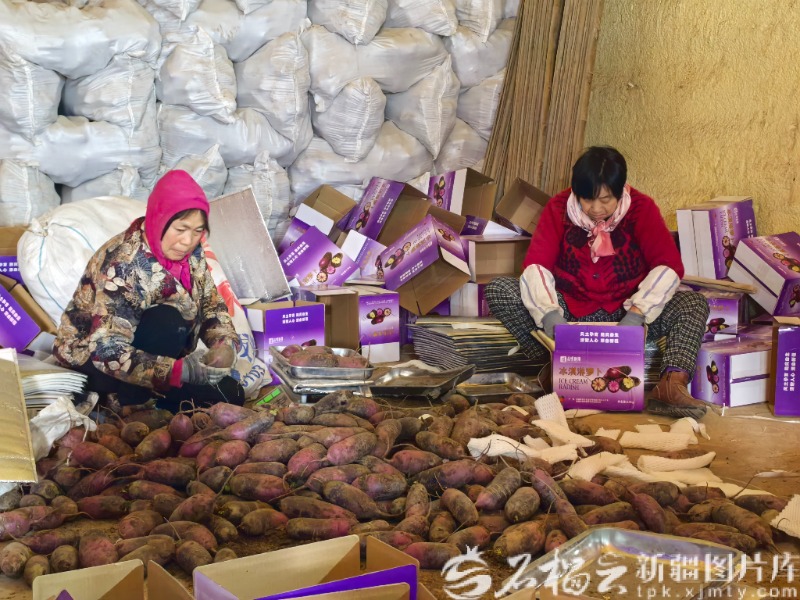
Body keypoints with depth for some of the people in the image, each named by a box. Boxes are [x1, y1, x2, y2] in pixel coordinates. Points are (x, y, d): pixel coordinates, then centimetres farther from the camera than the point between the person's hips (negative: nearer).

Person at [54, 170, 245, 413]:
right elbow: (107, 351, -36)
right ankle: (132, 408, -18)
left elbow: (211, 303, 4)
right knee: (167, 319, -33)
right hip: (90, 358, -7)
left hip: (143, 352, 8)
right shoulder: (123, 264, -31)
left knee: (229, 393, -6)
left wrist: (225, 344, -19)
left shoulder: (190, 253, -8)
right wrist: (180, 370, -44)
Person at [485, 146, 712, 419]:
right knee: (498, 290, -22)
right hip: (569, 311, 1)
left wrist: (637, 314, -32)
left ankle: (673, 383, -44)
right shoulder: (559, 208, -6)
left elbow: (669, 265, -18)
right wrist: (549, 314, -34)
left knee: (694, 304, -25)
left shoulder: (641, 208, -8)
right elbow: (536, 265, -15)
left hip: (625, 312, 0)